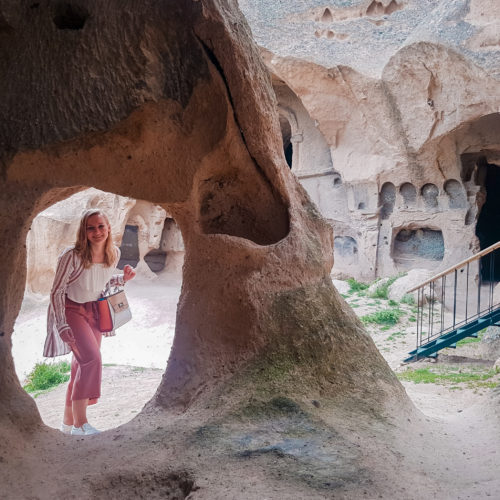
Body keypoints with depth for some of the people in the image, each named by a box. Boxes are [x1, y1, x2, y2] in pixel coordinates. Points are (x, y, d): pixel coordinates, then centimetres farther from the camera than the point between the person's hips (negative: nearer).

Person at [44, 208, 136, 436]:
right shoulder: (72, 256, -25)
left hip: (94, 311, 6)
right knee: (92, 358, -23)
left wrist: (123, 278, -7)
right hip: (70, 310, -6)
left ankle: (68, 422, 27)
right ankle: (80, 422, -14)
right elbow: (57, 292, -17)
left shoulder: (114, 253, -7)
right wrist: (63, 327, -20)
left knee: (81, 366, 11)